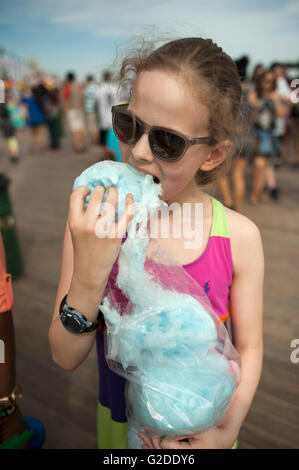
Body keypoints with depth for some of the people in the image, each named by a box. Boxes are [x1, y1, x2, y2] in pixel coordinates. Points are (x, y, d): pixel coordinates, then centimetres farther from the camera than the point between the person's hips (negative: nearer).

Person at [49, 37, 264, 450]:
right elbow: (66, 358, -18)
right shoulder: (93, 221, -20)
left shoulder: (240, 237, -20)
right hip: (121, 427, 1)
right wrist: (88, 278, -35)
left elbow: (249, 348, -8)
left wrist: (227, 431, -22)